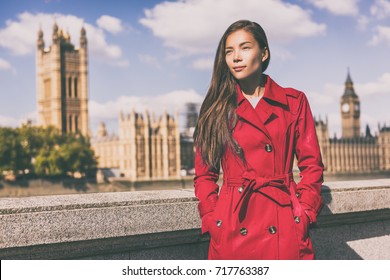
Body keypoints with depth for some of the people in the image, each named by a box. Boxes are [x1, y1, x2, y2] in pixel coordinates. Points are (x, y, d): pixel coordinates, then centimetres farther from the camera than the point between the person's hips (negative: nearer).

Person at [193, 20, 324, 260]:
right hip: (232, 231, 1)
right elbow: (204, 173, 9)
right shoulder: (217, 108, 8)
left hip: (285, 231, 0)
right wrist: (212, 220, -3)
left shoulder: (294, 102, 7)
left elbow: (312, 165, 7)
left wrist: (304, 212, -5)